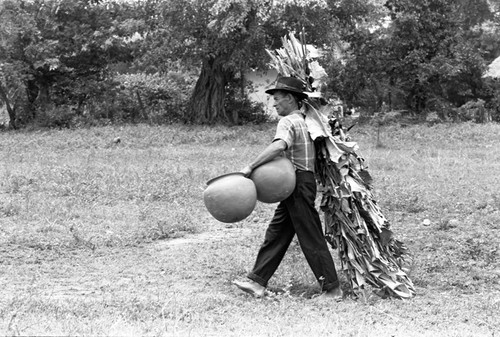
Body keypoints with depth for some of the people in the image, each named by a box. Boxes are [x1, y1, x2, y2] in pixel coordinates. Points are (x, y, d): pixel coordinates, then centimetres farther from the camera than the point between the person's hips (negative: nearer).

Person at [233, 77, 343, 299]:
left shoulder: (288, 122, -15)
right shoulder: (303, 120, 16)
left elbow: (278, 146, -34)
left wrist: (251, 167, -33)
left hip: (299, 184, -10)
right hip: (298, 185, 10)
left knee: (311, 239, -3)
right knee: (276, 234, 9)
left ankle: (332, 288, 3)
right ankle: (257, 281, 11)